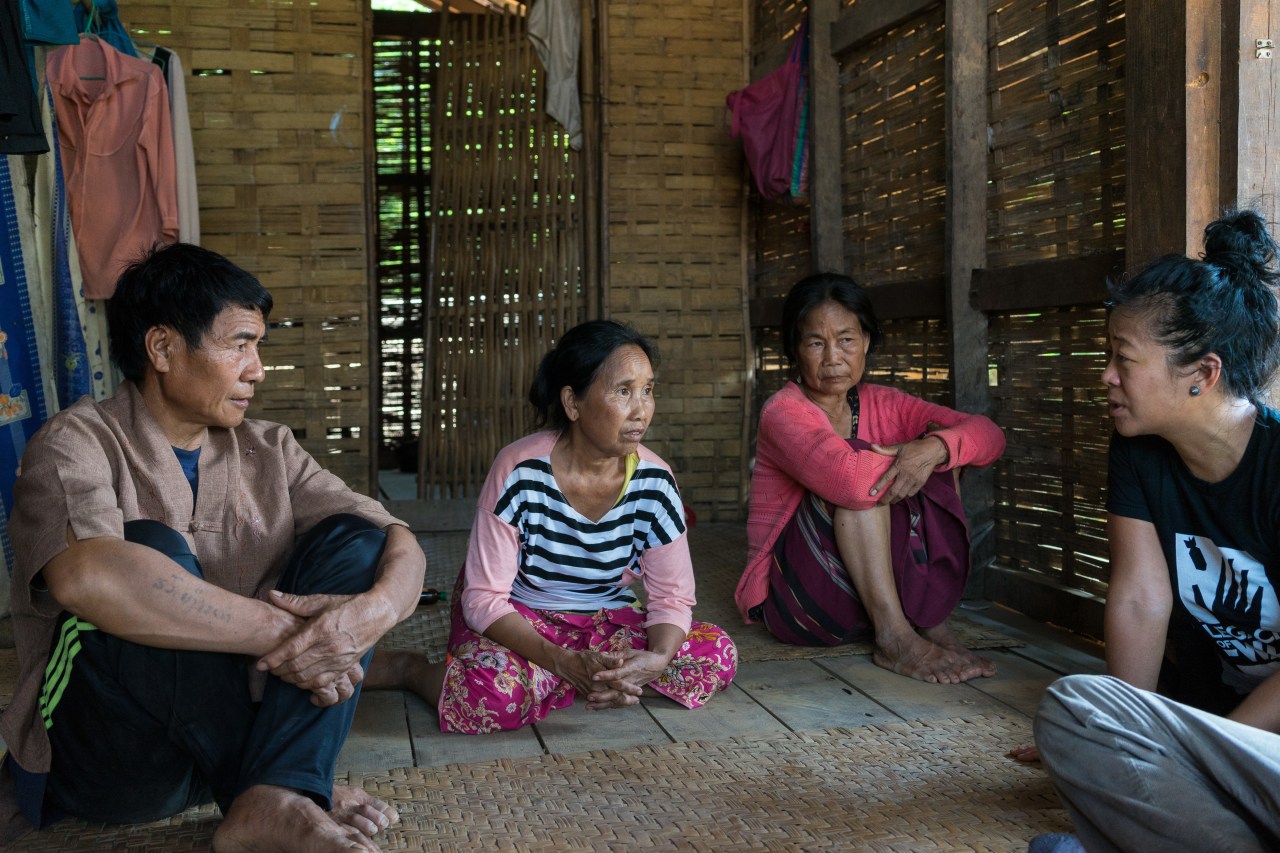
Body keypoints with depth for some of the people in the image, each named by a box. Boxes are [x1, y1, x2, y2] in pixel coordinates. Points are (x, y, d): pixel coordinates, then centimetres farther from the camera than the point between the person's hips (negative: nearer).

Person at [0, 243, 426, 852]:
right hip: (106, 753, -5)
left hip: (231, 722, 5)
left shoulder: (268, 452, 9)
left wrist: (372, 610, -24)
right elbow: (86, 578, -32)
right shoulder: (78, 443, -9)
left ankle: (270, 800, -27)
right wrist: (282, 632, -29)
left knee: (353, 538, -8)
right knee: (154, 552, -28)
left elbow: (402, 546, 0)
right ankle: (286, 797, -16)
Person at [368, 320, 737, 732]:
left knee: (718, 655, -17)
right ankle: (408, 668, -5)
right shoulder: (520, 471, -23)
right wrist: (565, 663, -37)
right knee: (496, 694, -36)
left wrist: (657, 659, -31)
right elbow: (484, 598, -22)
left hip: (606, 620, 4)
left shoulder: (655, 481, -13)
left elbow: (673, 596, -7)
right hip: (516, 618, -3)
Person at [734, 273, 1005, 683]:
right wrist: (906, 458, -17)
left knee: (941, 440, -5)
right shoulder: (783, 413, -16)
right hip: (794, 597, -6)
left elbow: (989, 435, -4)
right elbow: (848, 478, -36)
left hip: (886, 585, 6)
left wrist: (935, 448, -25)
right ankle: (893, 637, -25)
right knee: (857, 484, -27)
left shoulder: (881, 405, 5)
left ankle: (930, 620, -11)